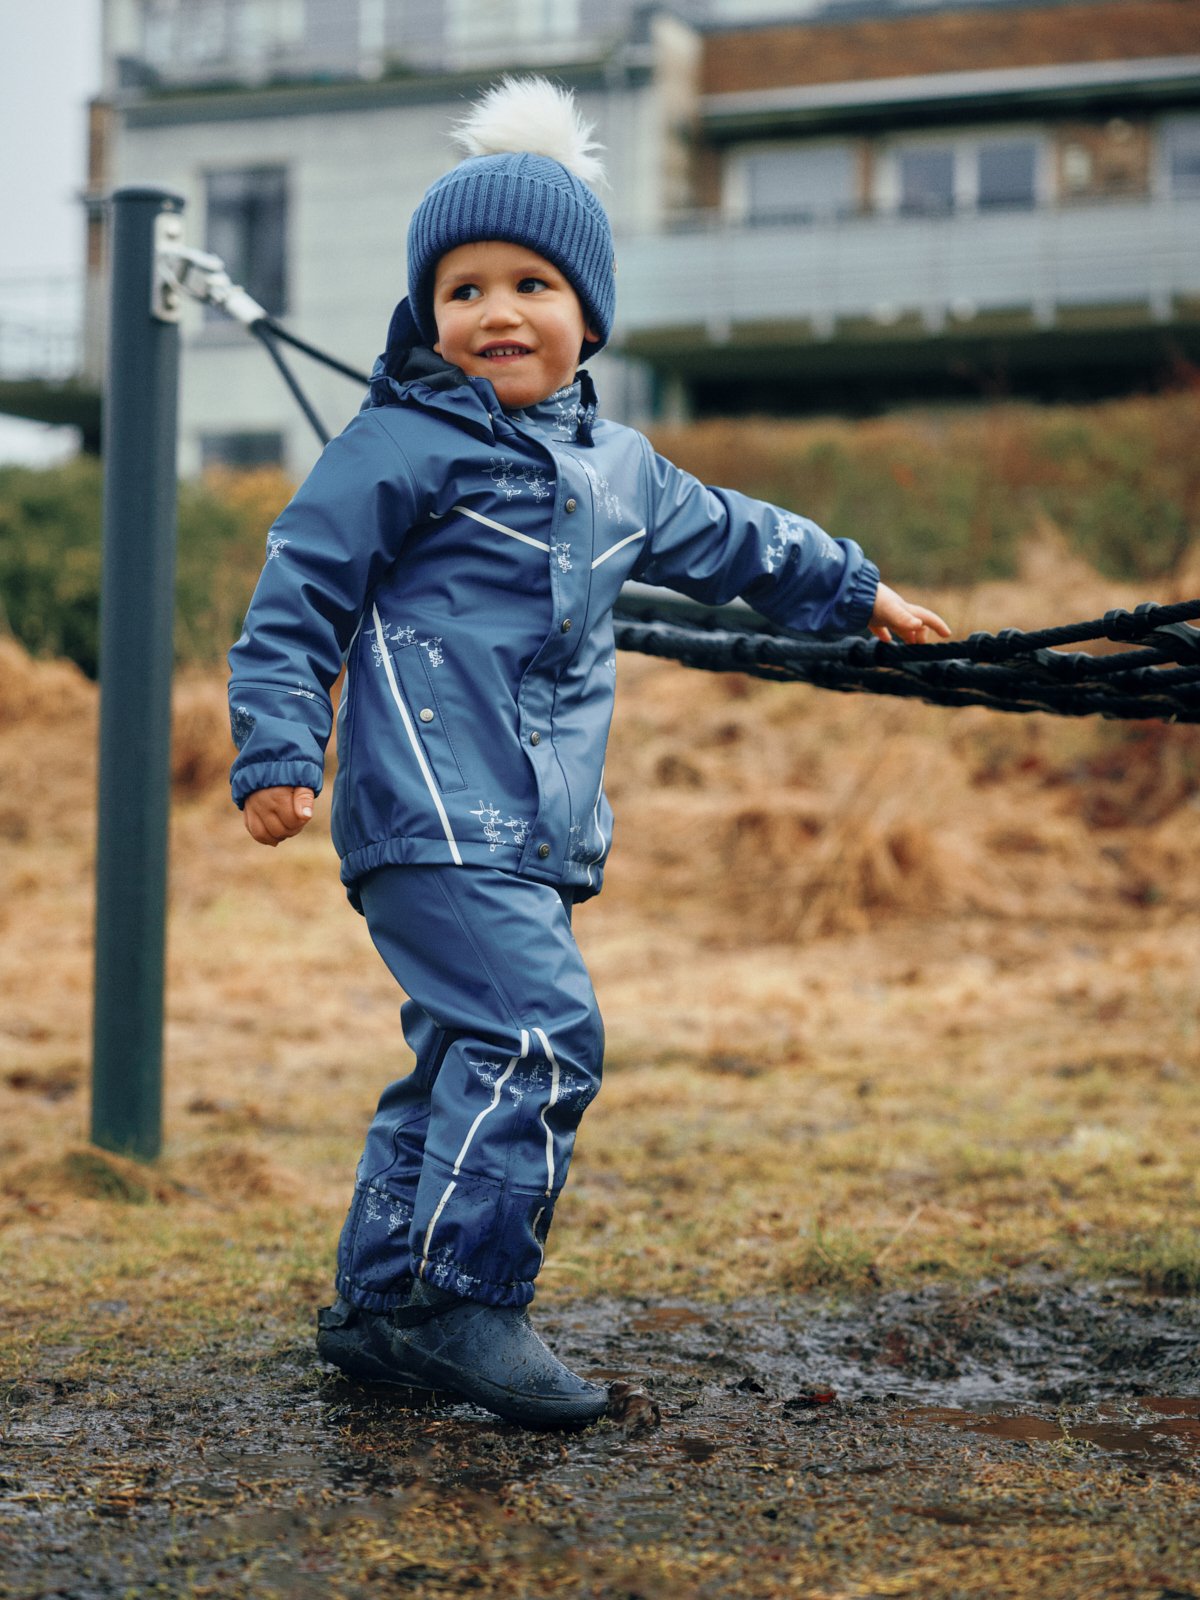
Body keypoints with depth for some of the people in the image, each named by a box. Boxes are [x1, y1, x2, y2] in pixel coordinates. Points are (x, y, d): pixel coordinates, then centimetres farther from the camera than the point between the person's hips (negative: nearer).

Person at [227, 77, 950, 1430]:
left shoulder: (617, 468, 18)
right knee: (540, 1031, -19)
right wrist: (276, 753, -12)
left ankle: (379, 1306, 19)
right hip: (432, 815, -8)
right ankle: (465, 1302, -11)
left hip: (536, 835, 8)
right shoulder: (394, 450, -4)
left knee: (464, 1059, 10)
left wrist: (854, 589, 44)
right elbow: (295, 598, -3)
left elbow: (725, 538, 34)